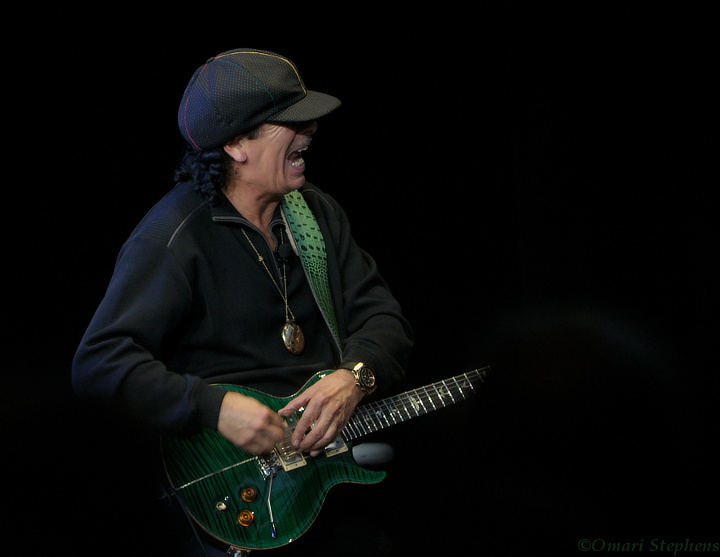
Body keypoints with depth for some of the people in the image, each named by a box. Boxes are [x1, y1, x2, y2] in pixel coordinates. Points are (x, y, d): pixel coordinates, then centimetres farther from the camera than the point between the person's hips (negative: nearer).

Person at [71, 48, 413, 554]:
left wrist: (354, 377, -10)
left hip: (335, 431, 8)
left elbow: (382, 316, 13)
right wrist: (214, 408, -27)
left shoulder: (317, 212, 14)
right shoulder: (173, 239, -10)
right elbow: (98, 362, -16)